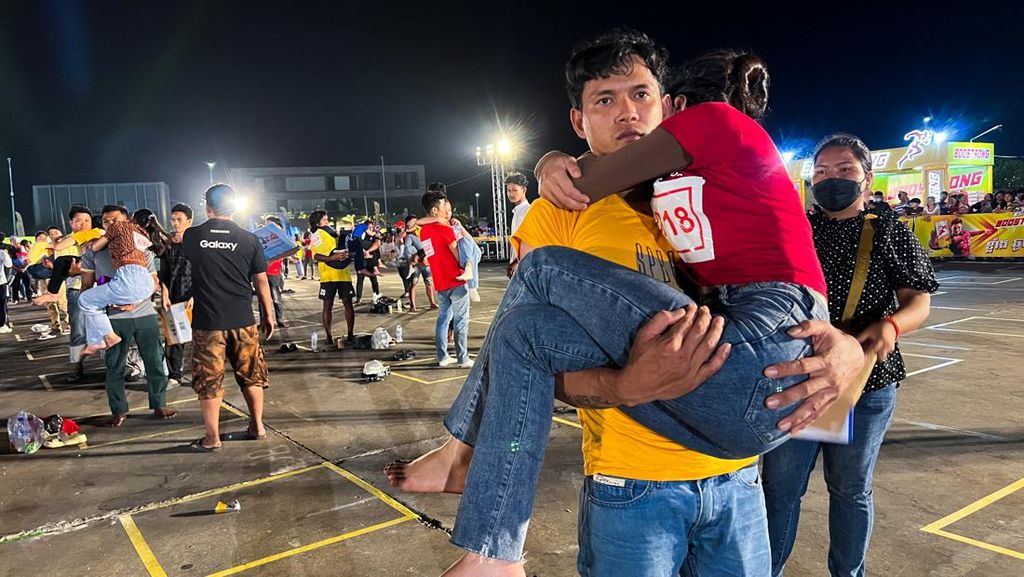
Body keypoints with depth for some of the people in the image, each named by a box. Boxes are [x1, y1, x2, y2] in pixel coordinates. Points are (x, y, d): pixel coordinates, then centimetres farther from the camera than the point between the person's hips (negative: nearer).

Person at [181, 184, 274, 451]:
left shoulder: (192, 236, -2)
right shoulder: (249, 239, -4)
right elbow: (261, 280, 1)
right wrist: (268, 314, 11)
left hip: (207, 321, -1)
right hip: (242, 320, 1)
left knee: (209, 379, 7)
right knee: (251, 374, 15)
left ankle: (212, 437, 13)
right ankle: (257, 426, 23)